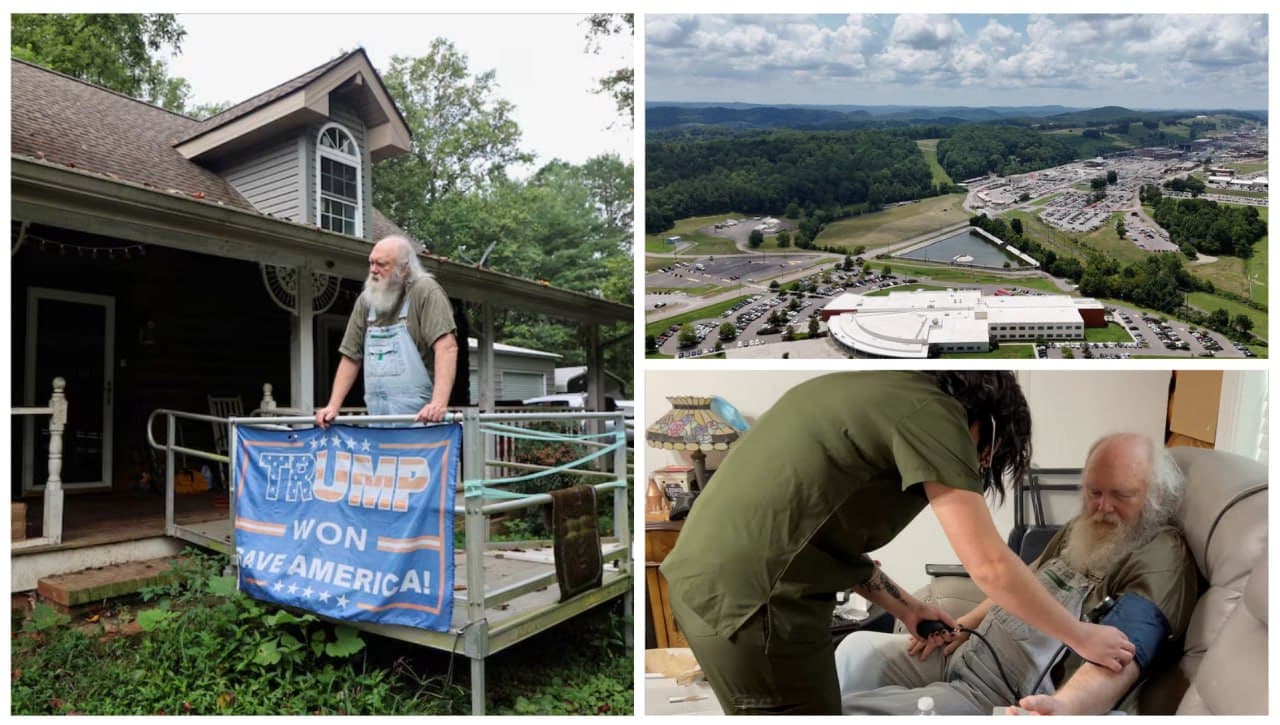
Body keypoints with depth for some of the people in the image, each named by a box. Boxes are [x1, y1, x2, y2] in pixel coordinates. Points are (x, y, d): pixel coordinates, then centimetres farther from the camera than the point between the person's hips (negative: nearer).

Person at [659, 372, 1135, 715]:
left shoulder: (879, 392, 19)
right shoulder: (932, 409, -9)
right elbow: (990, 566, -8)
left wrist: (904, 608, 25)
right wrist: (1082, 636, 8)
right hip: (754, 603, -10)